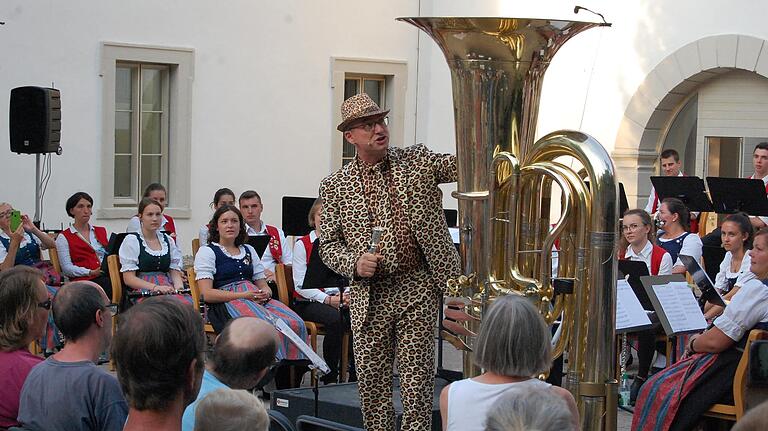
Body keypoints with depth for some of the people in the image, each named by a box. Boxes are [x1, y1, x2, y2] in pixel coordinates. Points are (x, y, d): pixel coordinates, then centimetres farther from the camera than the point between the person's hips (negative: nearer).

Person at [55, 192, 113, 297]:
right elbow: (67, 268, 1)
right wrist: (91, 272, -14)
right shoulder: (64, 237, 12)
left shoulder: (102, 231, 27)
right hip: (84, 280, -4)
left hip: (108, 276, 4)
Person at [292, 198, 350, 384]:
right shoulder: (303, 244, 3)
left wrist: (348, 295, -14)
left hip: (340, 300, 4)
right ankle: (329, 376, -22)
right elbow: (300, 283, -6)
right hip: (308, 302, -4)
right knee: (335, 318, -35)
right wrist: (327, 299, -17)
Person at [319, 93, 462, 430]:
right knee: (372, 380, 6)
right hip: (370, 295, 1)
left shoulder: (417, 161, 7)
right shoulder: (335, 186, 6)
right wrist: (354, 263, -12)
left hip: (418, 286, -1)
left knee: (417, 378, 0)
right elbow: (328, 245, 7)